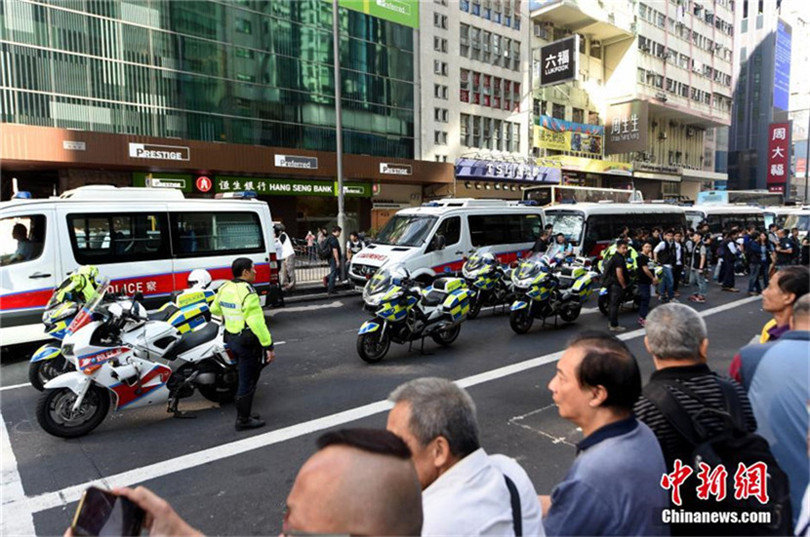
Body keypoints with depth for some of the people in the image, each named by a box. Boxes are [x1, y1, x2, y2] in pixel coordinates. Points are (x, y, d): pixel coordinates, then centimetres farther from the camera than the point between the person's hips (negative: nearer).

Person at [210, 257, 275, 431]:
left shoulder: (225, 288, 5)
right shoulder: (248, 293, -22)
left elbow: (214, 309, 22)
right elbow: (257, 323, -26)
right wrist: (268, 346, -22)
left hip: (231, 338, 9)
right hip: (248, 342, -9)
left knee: (244, 378, 22)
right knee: (248, 382, 3)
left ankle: (243, 415, 31)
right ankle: (243, 420, 14)